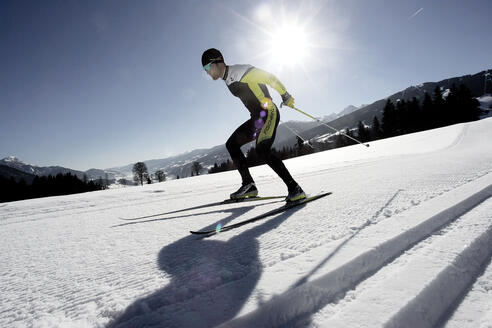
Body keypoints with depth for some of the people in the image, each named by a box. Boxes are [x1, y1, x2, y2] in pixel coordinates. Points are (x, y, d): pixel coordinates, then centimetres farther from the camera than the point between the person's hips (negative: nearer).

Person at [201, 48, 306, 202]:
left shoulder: (241, 71, -14)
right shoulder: (228, 80, 14)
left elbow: (270, 78, -12)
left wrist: (286, 96, -6)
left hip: (268, 113, -10)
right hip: (256, 118, 10)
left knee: (262, 150, -25)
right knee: (231, 144, 6)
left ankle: (294, 188, -17)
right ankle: (248, 185, 6)